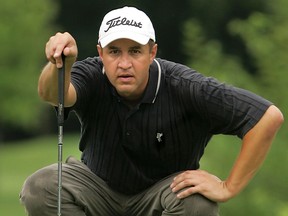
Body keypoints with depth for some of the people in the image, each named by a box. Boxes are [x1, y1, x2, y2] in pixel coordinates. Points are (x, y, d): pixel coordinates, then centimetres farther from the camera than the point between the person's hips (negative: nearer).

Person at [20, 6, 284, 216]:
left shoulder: (183, 87, -27)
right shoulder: (92, 76, -21)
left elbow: (269, 117, -32)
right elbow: (53, 93, -46)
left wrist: (228, 188, -29)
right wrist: (61, 64, -70)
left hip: (162, 191, -2)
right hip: (100, 187, 2)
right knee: (39, 188, -25)